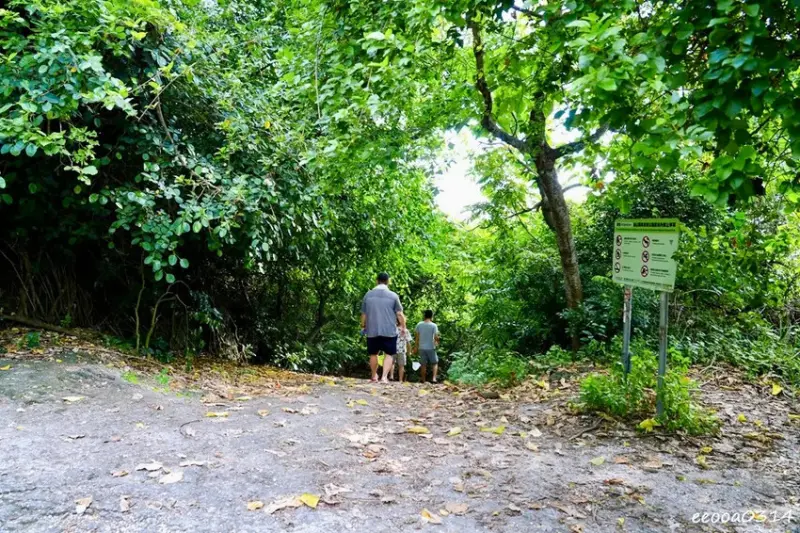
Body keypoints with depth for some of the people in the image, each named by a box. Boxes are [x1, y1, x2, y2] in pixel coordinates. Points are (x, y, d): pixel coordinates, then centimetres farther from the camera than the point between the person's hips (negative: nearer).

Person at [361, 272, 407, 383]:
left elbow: (364, 314, 8)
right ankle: (384, 377, -7)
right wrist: (403, 326, 11)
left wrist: (363, 326, 22)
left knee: (373, 354, 15)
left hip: (372, 331, 2)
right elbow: (399, 314, -2)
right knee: (389, 354, 6)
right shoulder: (393, 296, -3)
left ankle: (374, 376, 27)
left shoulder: (368, 295, 4)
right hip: (389, 331, -2)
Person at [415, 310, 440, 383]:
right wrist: (437, 342, 10)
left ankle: (423, 381, 16)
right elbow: (436, 337, -12)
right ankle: (434, 378, -3)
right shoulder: (433, 325, -10)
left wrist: (416, 347, 12)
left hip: (421, 348, 3)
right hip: (431, 347, -3)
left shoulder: (419, 325, -1)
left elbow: (417, 337, 3)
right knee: (435, 363, 12)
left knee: (423, 365, 11)